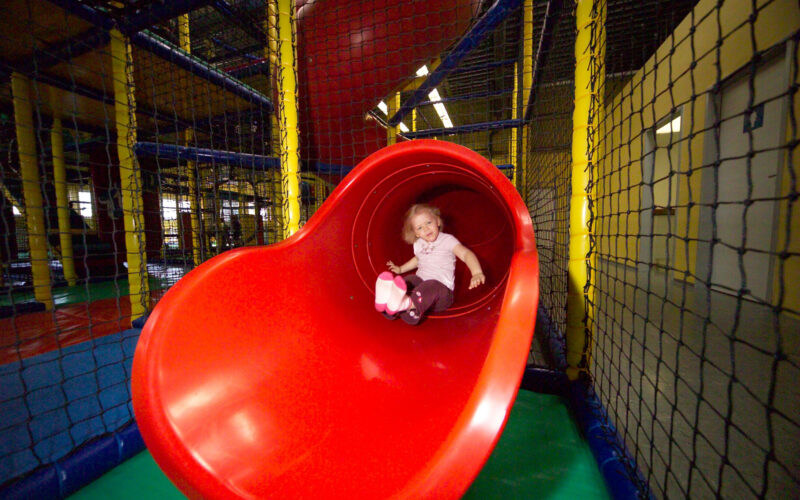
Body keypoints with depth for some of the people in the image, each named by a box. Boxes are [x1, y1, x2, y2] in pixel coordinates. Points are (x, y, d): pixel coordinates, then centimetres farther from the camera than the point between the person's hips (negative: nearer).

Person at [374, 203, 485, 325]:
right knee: (409, 280, -30)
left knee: (431, 286, -39)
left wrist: (477, 273, -35)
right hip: (420, 282, 5)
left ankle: (408, 304, -71)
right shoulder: (418, 244, 16)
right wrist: (400, 269, 38)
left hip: (442, 288, -4)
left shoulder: (447, 240, -2)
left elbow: (466, 254, -17)